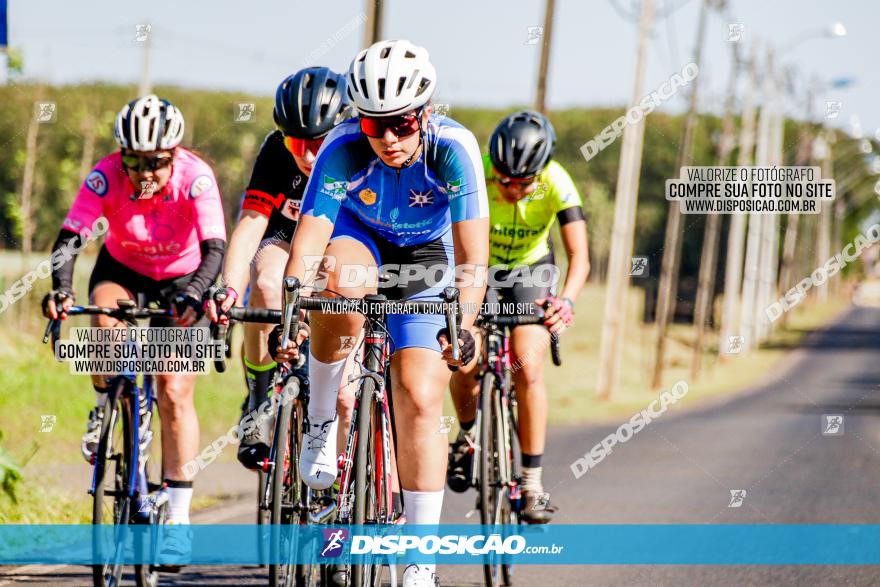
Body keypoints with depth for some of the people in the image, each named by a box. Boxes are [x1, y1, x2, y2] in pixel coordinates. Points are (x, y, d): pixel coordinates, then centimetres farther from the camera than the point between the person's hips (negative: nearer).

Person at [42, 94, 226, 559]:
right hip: (123, 271, 1)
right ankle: (107, 407, -3)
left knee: (175, 392, -11)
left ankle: (178, 513, -3)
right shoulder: (107, 176, -27)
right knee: (106, 326, -33)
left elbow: (214, 248, -38)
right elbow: (69, 236, -32)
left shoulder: (195, 177, -30)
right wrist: (61, 289, -50)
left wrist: (194, 293, -56)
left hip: (182, 277, -1)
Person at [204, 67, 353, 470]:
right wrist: (229, 289, -48)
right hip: (288, 237, 1)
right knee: (266, 288, -36)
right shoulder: (277, 151, -28)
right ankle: (259, 404, -20)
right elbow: (250, 223, -33)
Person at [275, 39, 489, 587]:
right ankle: (322, 422, -13)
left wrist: (463, 326, -49)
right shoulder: (343, 151, -31)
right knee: (341, 292, -38)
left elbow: (472, 256, -35)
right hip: (358, 236, 0)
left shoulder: (454, 150, -33)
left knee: (421, 401, -13)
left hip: (426, 257, 0)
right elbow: (307, 244, -35)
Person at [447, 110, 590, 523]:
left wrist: (566, 300, -54)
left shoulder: (556, 183, -29)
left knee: (528, 367, -19)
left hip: (531, 272, 0)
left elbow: (579, 255, -35)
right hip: (481, 270, 0)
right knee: (465, 362, -20)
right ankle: (467, 434, 14)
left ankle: (532, 484, -10)